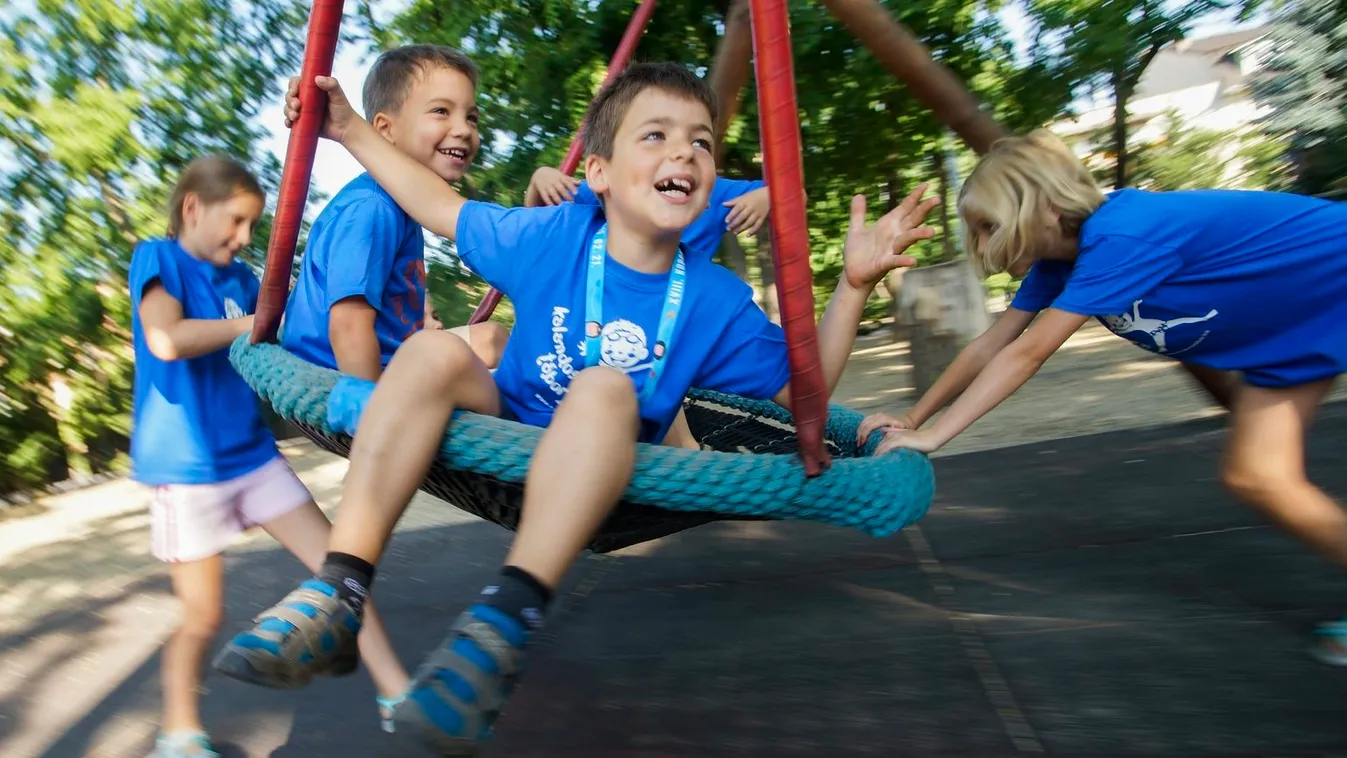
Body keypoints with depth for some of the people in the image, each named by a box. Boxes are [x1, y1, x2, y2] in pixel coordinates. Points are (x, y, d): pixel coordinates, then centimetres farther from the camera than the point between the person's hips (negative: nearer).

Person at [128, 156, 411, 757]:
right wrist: (248, 325, -14)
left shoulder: (241, 277, 9)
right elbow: (166, 340, -24)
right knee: (202, 616, 6)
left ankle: (399, 694, 8)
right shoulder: (157, 257, -6)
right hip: (186, 465, -5)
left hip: (252, 453, 5)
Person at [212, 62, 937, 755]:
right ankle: (339, 591, -27)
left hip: (601, 486, -1)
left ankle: (506, 619, -41)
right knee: (435, 350, -24)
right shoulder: (552, 237, -3)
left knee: (606, 386, -33)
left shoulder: (717, 301, -5)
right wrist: (354, 132, 8)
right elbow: (445, 209, 11)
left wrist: (855, 284, -12)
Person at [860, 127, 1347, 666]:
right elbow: (989, 347, -5)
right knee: (1252, 476, 0)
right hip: (1279, 328, 7)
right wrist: (912, 420, -7)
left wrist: (933, 435, -31)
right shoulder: (1058, 258, -7)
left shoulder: (1121, 237, -34)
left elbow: (1026, 354, -35)